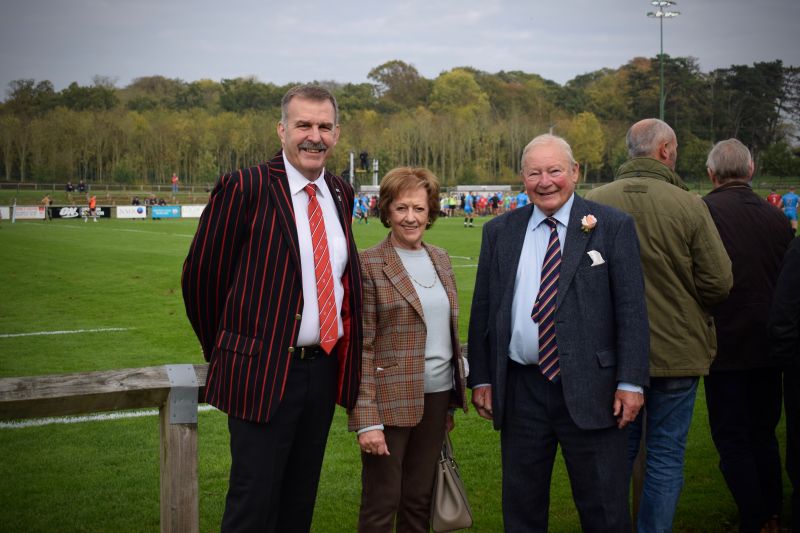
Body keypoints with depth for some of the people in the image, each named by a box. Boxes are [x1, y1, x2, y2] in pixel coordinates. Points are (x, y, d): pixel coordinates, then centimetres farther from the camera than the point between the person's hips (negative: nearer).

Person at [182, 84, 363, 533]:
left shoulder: (342, 194, 8)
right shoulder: (245, 188, -11)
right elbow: (200, 275, -5)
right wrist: (224, 352, 5)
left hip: (325, 367, 6)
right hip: (265, 371, -6)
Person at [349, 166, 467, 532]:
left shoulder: (439, 259, 10)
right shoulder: (369, 265, -9)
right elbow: (361, 347, -12)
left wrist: (452, 399, 16)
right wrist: (367, 419, -16)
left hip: (436, 396, 6)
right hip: (391, 400, -6)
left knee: (419, 502, 14)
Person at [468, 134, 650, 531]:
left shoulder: (613, 227, -1)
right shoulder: (499, 232, 8)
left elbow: (632, 309, -4)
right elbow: (482, 310, 10)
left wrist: (631, 381, -10)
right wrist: (481, 378, 5)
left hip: (590, 390, -3)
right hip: (520, 390, 3)